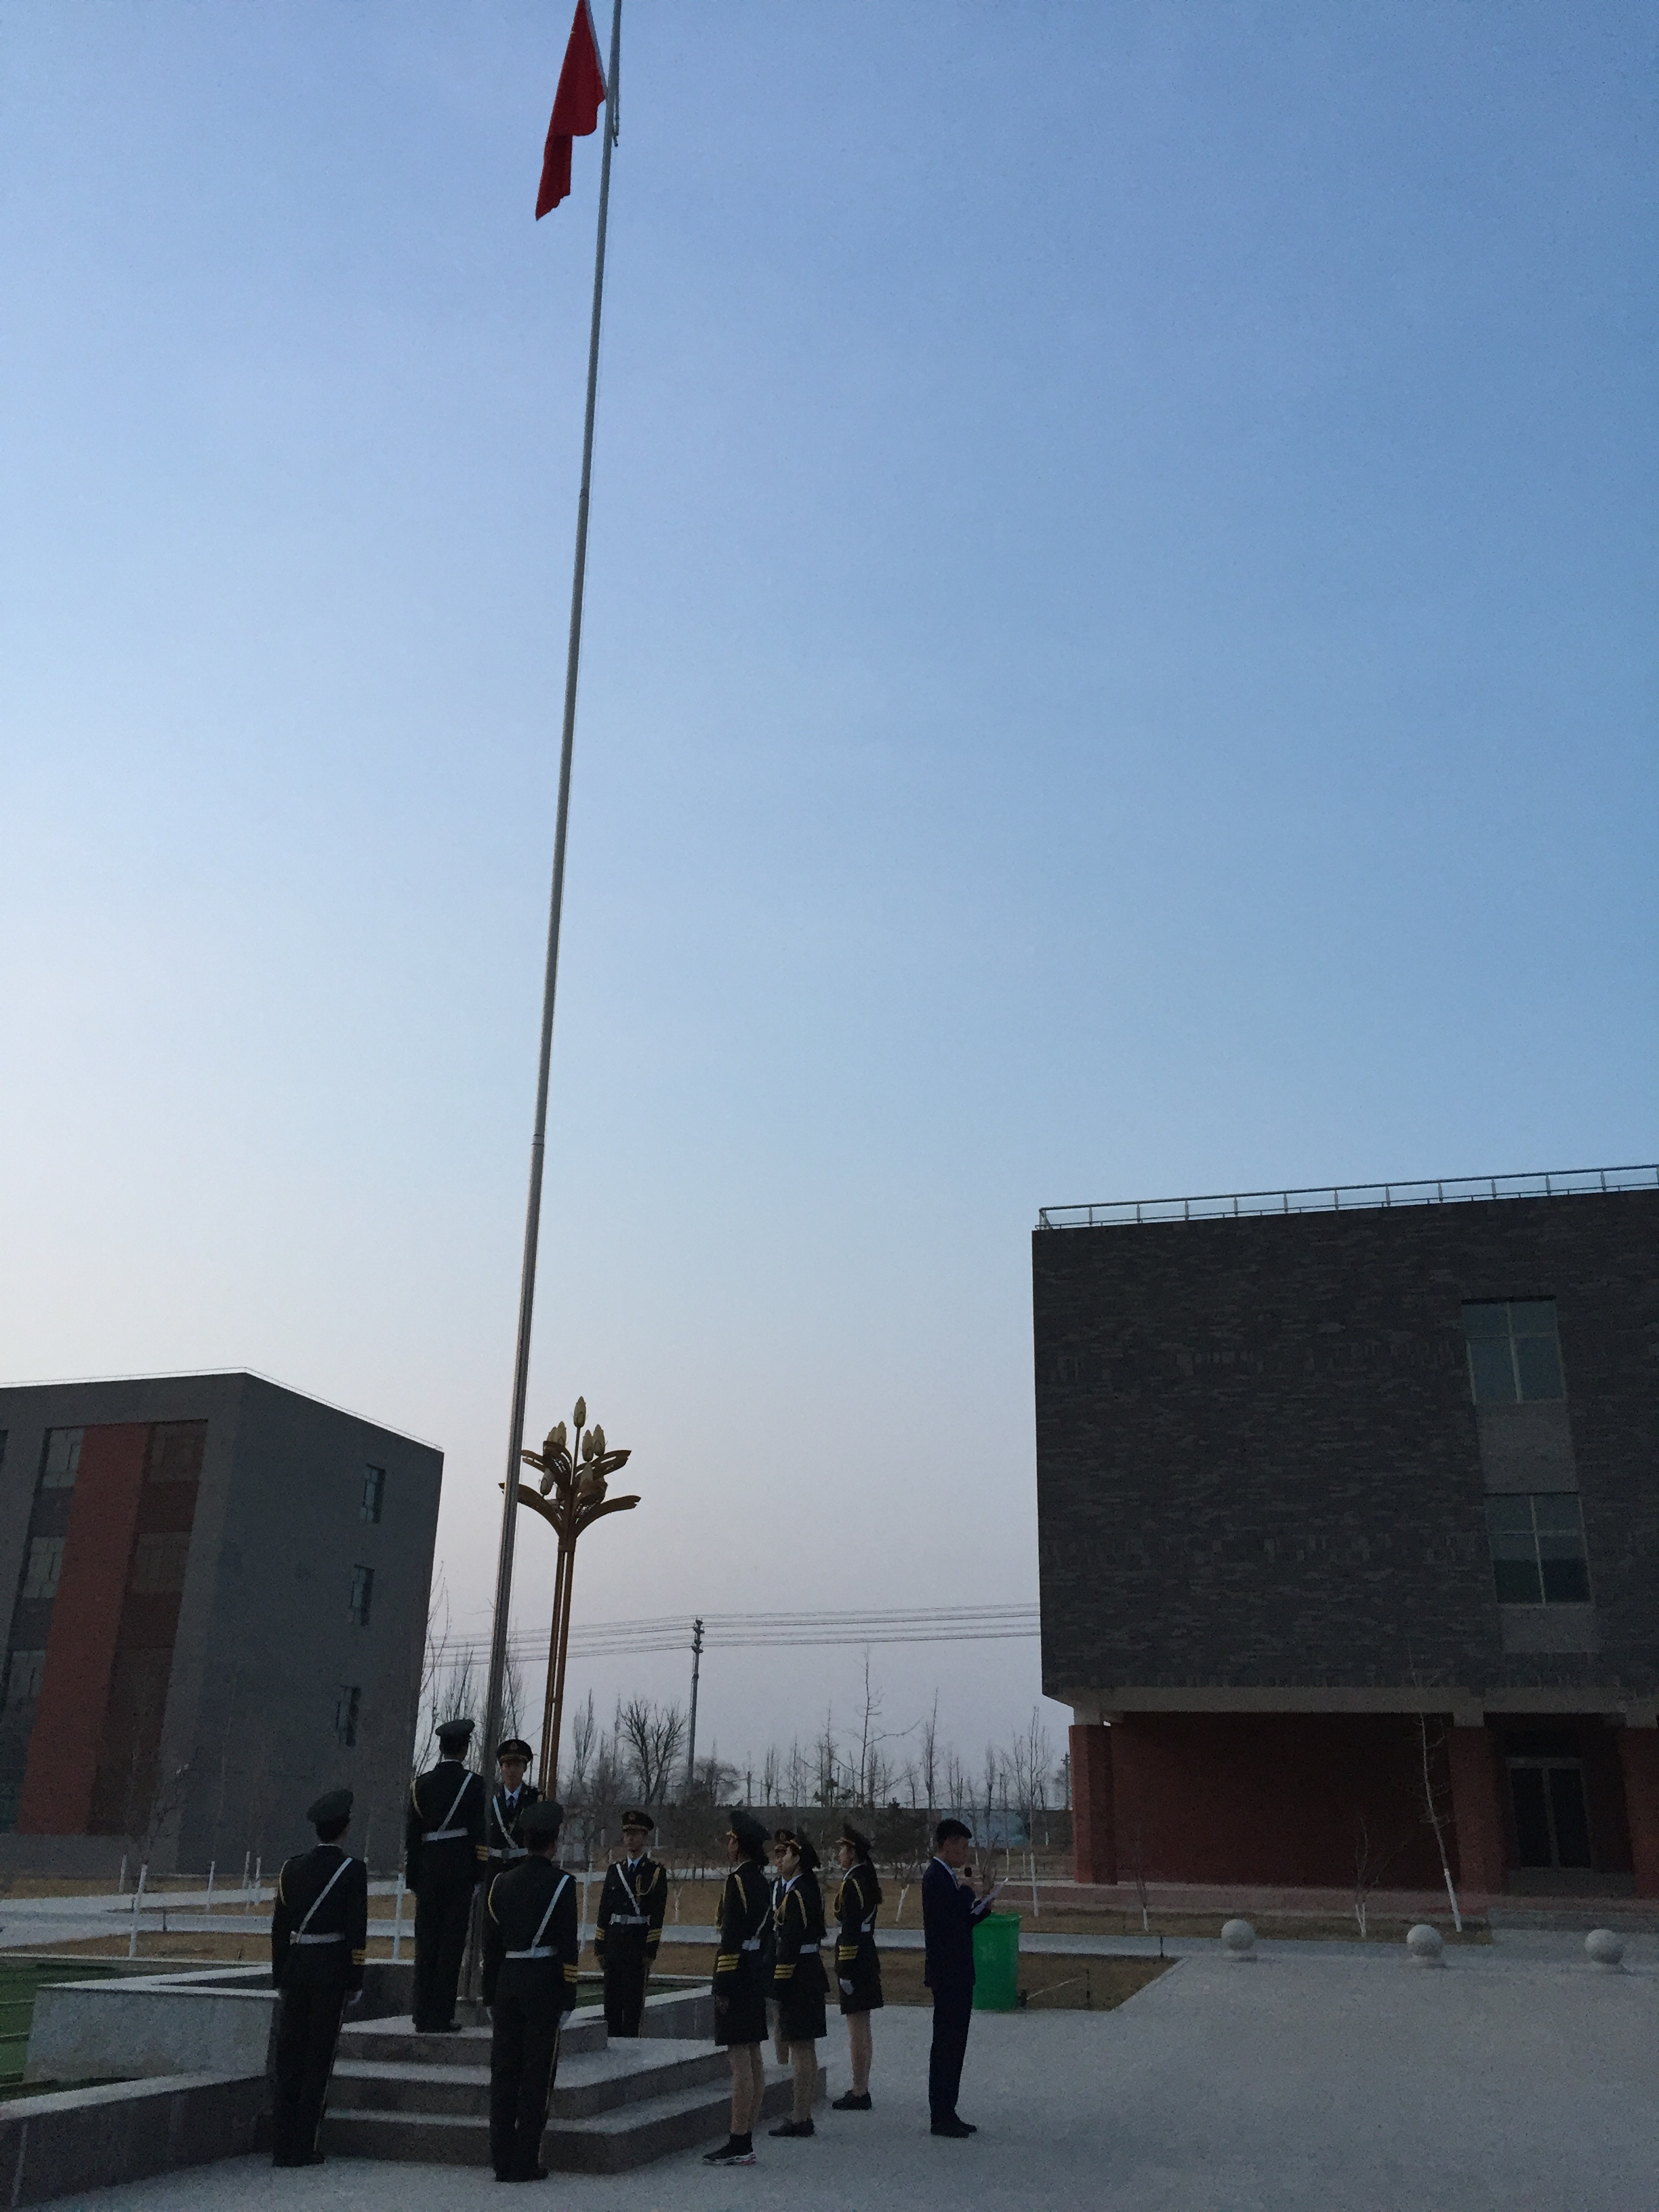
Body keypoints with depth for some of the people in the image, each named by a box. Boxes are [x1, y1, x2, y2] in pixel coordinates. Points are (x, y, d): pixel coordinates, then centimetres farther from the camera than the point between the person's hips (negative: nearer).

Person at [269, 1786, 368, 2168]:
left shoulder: (292, 1867, 4)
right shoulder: (352, 1870, -8)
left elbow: (280, 1925, 8)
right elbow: (356, 1930, -9)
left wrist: (280, 1975, 16)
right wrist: (355, 1981, -2)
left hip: (295, 1966, 4)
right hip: (331, 1970, -4)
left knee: (289, 2055, 9)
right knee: (318, 2057, 2)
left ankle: (282, 2146, 12)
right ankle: (303, 2147, 4)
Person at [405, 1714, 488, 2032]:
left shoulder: (421, 1784, 5)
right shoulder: (472, 1784, -3)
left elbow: (411, 1833, 6)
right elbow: (478, 1832, -5)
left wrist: (412, 1876, 12)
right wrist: (480, 1873, 2)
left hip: (427, 1871, 3)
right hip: (460, 1871, -3)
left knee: (425, 1942, 8)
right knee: (451, 1942, 0)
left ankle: (423, 2017, 10)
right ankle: (441, 2016, -1)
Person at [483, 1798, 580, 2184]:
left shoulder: (501, 1883, 7)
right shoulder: (561, 1884, -7)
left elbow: (490, 1944, 10)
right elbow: (569, 1946, -10)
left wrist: (490, 1997, 15)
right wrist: (568, 1998, -4)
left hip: (506, 1983, 5)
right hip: (544, 1984, -5)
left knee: (503, 2071, 9)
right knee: (537, 2073, 2)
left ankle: (502, 2160, 13)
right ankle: (526, 2163, 4)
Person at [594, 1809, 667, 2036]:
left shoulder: (656, 1872, 0)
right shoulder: (614, 1869, 12)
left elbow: (657, 1916, -4)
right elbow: (604, 1909, 12)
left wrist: (651, 1951, -10)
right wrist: (599, 1946, 7)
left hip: (639, 1942, -4)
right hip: (614, 1942, 4)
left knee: (634, 1999, -3)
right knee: (612, 1999, 6)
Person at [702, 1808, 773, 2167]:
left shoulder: (738, 1881, -17)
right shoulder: (760, 1881, 12)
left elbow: (732, 1938, -20)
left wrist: (723, 1987, -18)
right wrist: (759, 1974, 20)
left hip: (738, 1975, -10)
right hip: (756, 1974, 10)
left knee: (741, 2060, -6)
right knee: (753, 2059, 11)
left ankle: (738, 2145, -2)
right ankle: (746, 2142, 18)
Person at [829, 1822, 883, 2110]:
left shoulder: (851, 1883, -18)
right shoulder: (868, 1880, 11)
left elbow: (850, 1931, -21)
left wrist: (845, 1971, -20)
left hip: (854, 1956, -10)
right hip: (869, 1954, 10)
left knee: (856, 2027, -3)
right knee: (863, 2027, 15)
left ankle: (859, 2093, 2)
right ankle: (862, 2089, 23)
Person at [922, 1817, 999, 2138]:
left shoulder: (946, 1877, 15)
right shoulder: (937, 1877, -16)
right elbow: (953, 1917, -26)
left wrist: (983, 1905, 5)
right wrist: (972, 1891, -12)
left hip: (957, 1974, 10)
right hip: (948, 1975, -10)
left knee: (952, 2044, 14)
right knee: (946, 2044, -4)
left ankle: (945, 2113, 20)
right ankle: (941, 2117, 1)